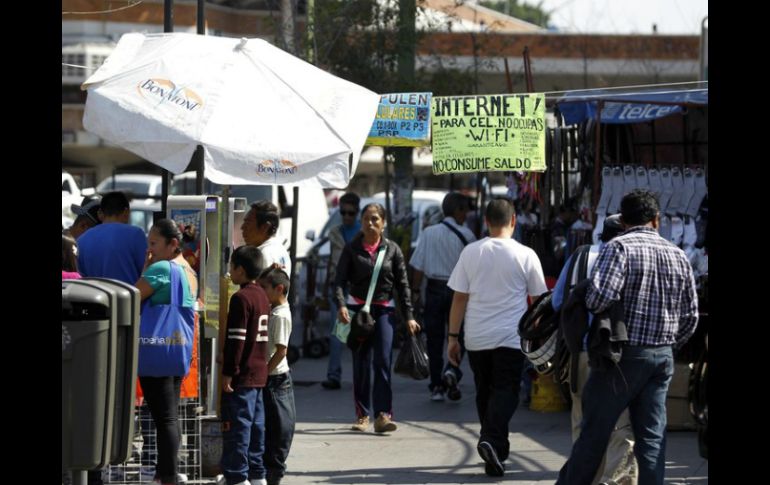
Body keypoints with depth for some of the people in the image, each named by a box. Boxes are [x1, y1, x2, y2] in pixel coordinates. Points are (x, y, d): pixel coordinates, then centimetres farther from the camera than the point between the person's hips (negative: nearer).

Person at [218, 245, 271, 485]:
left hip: (242, 375, -9)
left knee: (237, 425, -6)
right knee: (255, 425, 13)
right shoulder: (262, 295, 12)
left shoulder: (241, 298, -15)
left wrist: (228, 373, -17)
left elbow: (236, 339, -19)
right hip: (259, 373, 9)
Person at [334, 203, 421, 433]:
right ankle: (362, 415, 13)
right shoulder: (352, 249, 3)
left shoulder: (392, 249, 4)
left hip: (384, 310, 0)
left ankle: (383, 414, -14)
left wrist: (408, 316, 3)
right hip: (357, 308, 0)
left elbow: (402, 284, 7)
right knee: (361, 364, 4)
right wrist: (341, 305, -20)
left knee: (382, 361, -10)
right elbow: (340, 280, -2)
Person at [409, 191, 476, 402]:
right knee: (458, 335, 8)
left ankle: (436, 386, 9)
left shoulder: (428, 233, -2)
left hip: (434, 289, 2)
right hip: (458, 289, -2)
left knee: (434, 338, 8)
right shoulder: (465, 235, -6)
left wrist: (415, 291, 5)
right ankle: (452, 370, -18)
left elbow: (418, 266, -2)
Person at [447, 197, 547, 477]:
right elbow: (537, 300, 4)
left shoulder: (470, 252, 0)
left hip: (477, 338, 2)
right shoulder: (525, 255, -4)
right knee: (505, 392, -1)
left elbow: (459, 298, 1)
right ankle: (492, 441, -24)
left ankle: (497, 449, 25)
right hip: (510, 337, -2)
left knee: (485, 391, 16)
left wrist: (453, 337, 7)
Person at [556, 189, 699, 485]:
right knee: (653, 437, 6)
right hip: (662, 358, 5)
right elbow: (690, 316, 13)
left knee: (595, 431, 3)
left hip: (624, 355, -5)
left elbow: (600, 297, -24)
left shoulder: (619, 248, -10)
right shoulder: (678, 256, 9)